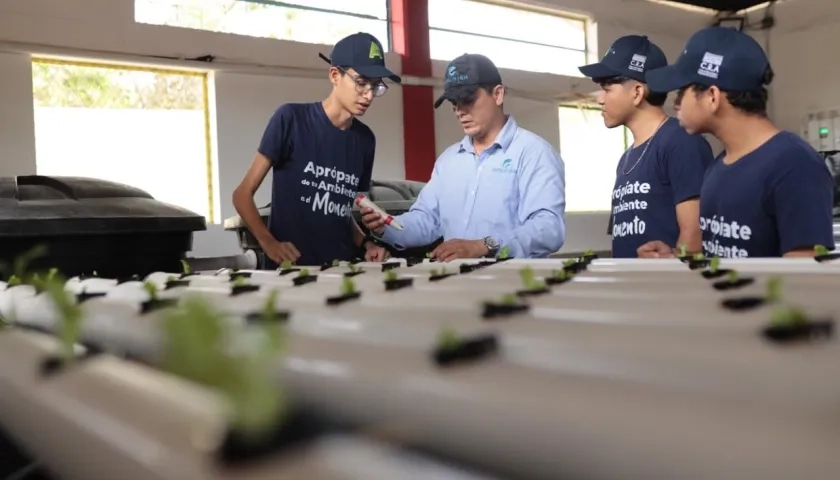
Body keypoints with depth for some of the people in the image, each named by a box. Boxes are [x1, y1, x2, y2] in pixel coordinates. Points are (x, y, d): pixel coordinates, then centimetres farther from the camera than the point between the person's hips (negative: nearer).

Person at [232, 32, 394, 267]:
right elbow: (243, 194, -3)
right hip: (289, 268, -4)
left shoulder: (365, 139, 9)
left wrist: (365, 243, -2)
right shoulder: (291, 118, -6)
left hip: (342, 267, 4)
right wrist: (269, 243, -17)